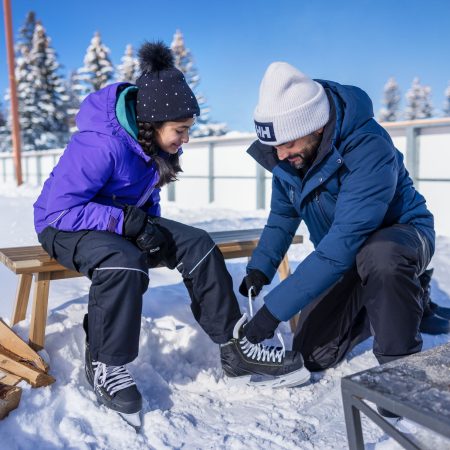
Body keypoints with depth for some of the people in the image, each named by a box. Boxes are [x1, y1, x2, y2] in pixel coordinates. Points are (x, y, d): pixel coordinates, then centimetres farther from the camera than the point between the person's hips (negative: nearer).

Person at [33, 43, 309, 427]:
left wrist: (150, 221, -9)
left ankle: (236, 347, -5)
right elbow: (59, 209, -28)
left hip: (128, 220, 7)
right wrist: (130, 221, -31)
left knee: (197, 245, -13)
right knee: (125, 262, -39)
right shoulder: (100, 144, -28)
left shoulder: (155, 142, -4)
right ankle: (105, 366, -16)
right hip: (65, 224, -7)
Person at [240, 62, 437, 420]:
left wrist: (274, 309, -39)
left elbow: (343, 245, -39)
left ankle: (401, 364, -16)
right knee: (312, 356, 4)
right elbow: (283, 213, 1)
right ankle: (395, 299, 25)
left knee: (379, 256, -44)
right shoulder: (288, 152, -13)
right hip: (347, 255, 7)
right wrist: (260, 268, -15)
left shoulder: (369, 149, -35)